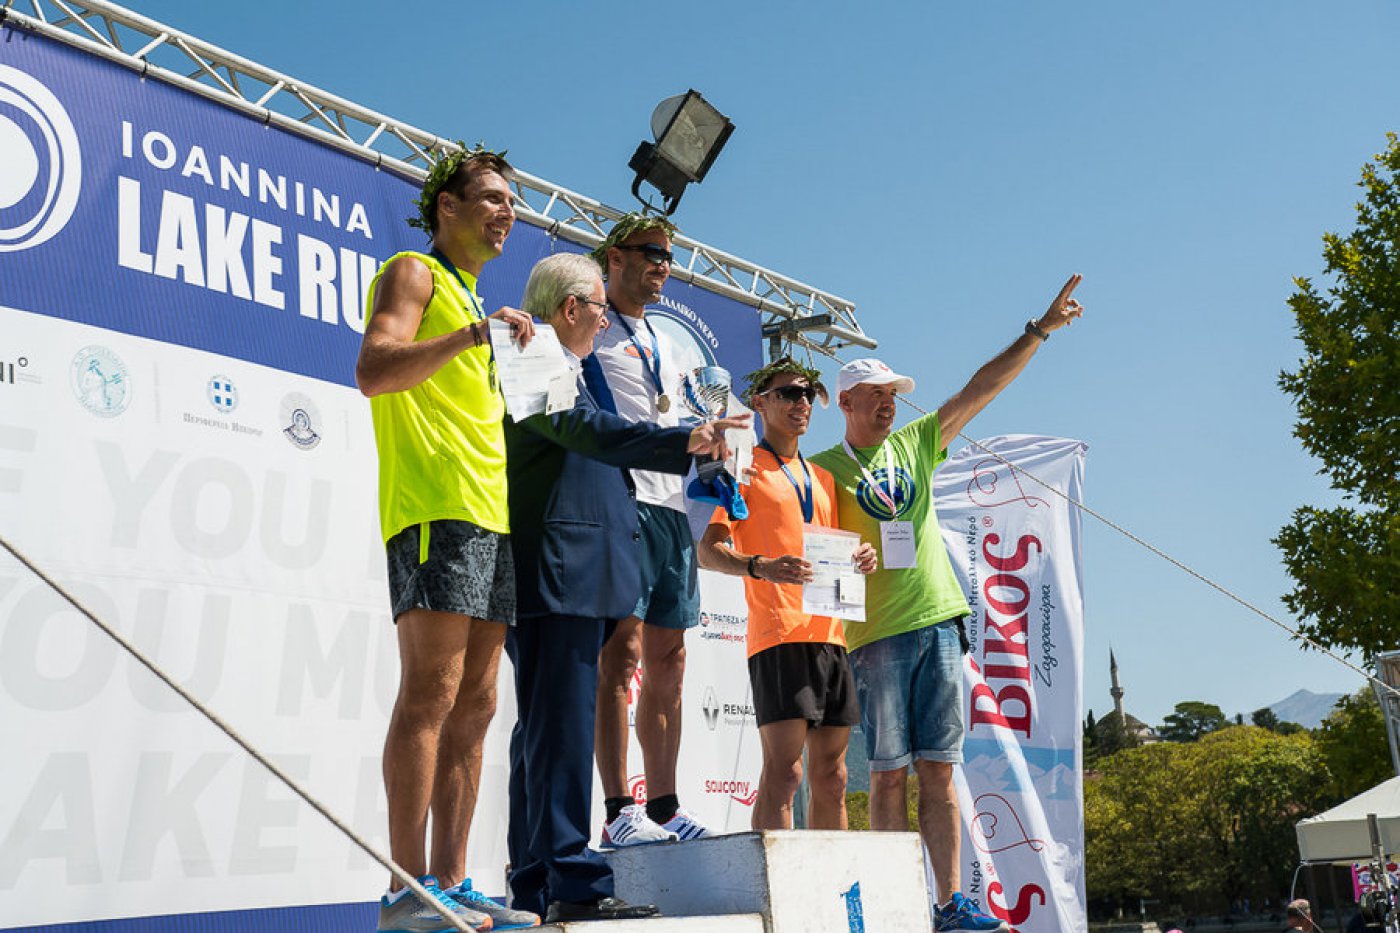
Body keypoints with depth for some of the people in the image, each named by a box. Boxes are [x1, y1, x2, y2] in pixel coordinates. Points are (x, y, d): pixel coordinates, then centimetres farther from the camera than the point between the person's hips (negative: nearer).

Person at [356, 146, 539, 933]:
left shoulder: (474, 303, 30)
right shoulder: (413, 273, 5)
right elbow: (374, 372, -13)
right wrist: (472, 335, -21)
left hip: (491, 514, 9)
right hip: (437, 507, -9)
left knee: (474, 704, 4)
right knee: (431, 691, -13)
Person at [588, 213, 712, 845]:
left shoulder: (669, 347, 27)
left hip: (672, 507, 7)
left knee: (668, 663, 6)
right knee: (623, 650, -13)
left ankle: (664, 805, 12)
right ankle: (618, 811, -10)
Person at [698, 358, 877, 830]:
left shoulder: (822, 476, 23)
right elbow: (708, 550, -7)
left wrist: (859, 559, 3)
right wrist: (759, 567, -27)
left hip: (829, 631, 7)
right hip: (778, 631, -7)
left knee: (830, 776, 8)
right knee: (783, 770, -13)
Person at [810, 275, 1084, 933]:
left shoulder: (915, 443, 15)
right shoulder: (825, 470, 4)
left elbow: (981, 388, 13)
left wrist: (1039, 330, 10)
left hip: (937, 621, 4)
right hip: (875, 632, -3)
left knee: (938, 770, 3)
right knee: (889, 774, -1)